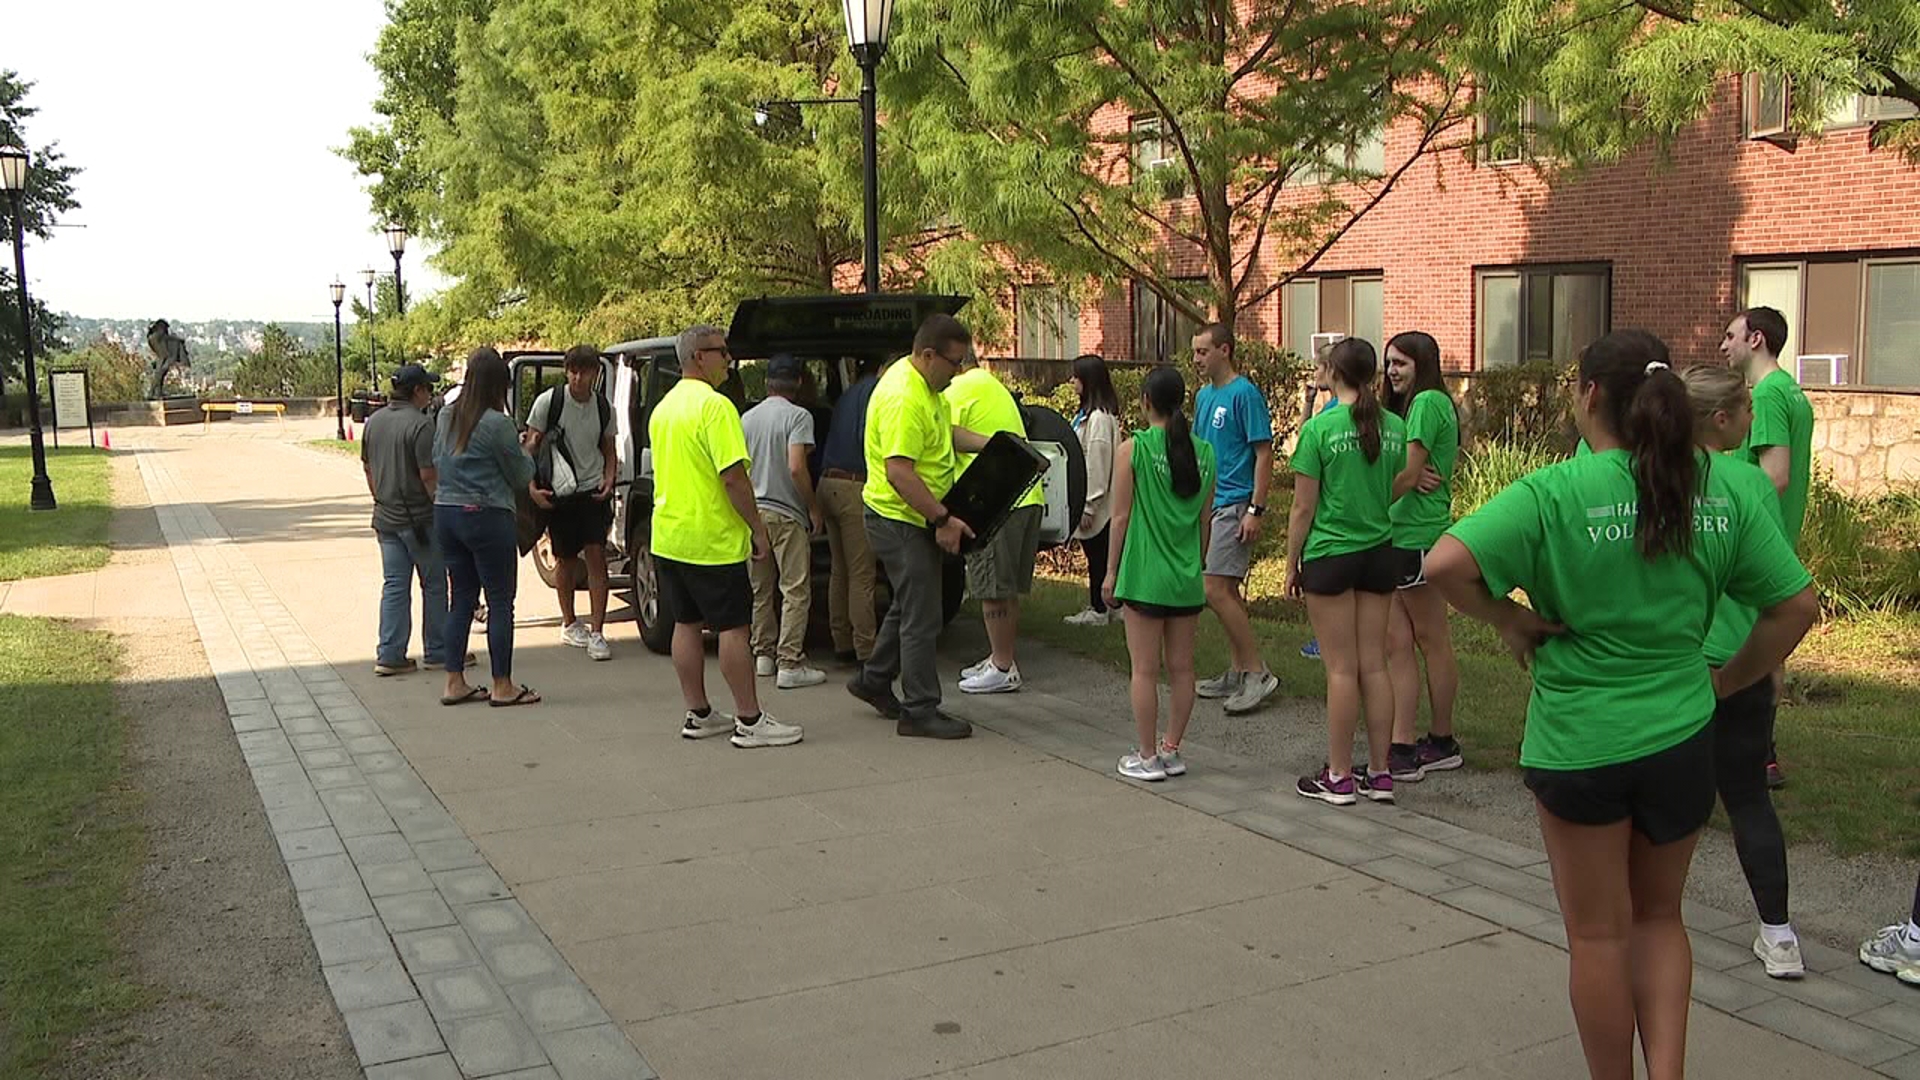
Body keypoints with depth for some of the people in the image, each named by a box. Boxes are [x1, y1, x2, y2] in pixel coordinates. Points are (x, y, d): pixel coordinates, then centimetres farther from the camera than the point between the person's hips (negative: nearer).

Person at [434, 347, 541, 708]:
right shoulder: (497, 424, -15)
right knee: (500, 601, 2)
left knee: (462, 598, 14)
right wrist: (526, 450, 11)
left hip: (445, 513, 7)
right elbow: (521, 477, -6)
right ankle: (502, 686, 5)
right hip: (486, 517, -7)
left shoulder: (445, 417, 6)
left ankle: (454, 682, 15)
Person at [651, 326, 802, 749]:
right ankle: (750, 721, 1)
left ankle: (698, 715, 20)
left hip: (668, 536, 9)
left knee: (687, 624, 13)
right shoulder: (714, 405, -17)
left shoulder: (663, 408, 12)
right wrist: (758, 529, -13)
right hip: (711, 539, -9)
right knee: (733, 628, -3)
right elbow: (733, 476, -22)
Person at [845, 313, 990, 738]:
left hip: (916, 518, 11)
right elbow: (899, 472, -30)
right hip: (900, 520, -11)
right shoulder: (903, 399, -25)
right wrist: (943, 519, -28)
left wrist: (990, 445, 10)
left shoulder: (925, 385, 8)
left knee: (908, 606, 21)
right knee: (921, 618, -4)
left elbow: (945, 431, 24)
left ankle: (874, 680, 36)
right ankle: (920, 711, 5)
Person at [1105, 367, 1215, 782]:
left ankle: (1147, 757, 8)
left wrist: (1112, 571, 1)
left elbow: (1122, 516, -7)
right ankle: (1171, 750, 20)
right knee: (1181, 667, 11)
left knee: (1145, 669, 2)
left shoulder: (1133, 449, -10)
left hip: (1145, 575, -5)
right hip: (1188, 578, 5)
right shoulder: (1203, 452, 4)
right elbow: (1205, 519, 9)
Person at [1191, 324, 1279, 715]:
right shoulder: (1203, 395, 14)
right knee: (1227, 591, 12)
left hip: (1234, 505, -9)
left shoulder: (1245, 394, -11)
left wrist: (1255, 510, -19)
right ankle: (1239, 671, 20)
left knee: (1216, 589, -14)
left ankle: (1258, 672, -6)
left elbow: (1264, 453, -14)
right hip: (1210, 504, 9)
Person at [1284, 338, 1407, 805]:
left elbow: (1303, 508, -9)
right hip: (1379, 552, 5)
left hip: (1331, 556, -4)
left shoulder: (1320, 428, -12)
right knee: (1375, 665, 10)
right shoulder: (1394, 428, 2)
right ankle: (1379, 774, 16)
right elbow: (1396, 492, 11)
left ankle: (1339, 778, 9)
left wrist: (1292, 564, 0)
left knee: (1342, 669, 1)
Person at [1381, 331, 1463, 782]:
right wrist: (1414, 478, -10)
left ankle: (1442, 743, 13)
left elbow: (1408, 475, -16)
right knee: (1396, 641, 6)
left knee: (1431, 639, 2)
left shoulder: (1428, 402, -11)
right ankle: (1401, 748, 9)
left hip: (1420, 537, -9)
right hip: (1400, 537, 9)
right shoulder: (1411, 405, 20)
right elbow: (1412, 473, 12)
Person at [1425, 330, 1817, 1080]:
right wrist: (1728, 680, 12)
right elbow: (1796, 605, 1)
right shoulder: (1724, 491, -3)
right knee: (1658, 918, 23)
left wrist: (1506, 619, -11)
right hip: (1682, 739, 4)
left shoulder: (1555, 493, -16)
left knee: (1598, 935, 14)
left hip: (1579, 742, -4)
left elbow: (1444, 564, -27)